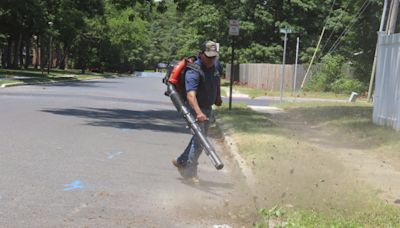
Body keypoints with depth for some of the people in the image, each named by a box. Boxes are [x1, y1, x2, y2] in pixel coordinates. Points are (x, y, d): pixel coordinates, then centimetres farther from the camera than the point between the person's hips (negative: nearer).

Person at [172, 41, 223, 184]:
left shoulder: (215, 66, -2)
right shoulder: (194, 71, -29)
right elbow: (191, 94, -43)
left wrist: (218, 97, 25)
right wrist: (198, 113, -56)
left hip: (207, 108, 9)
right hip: (195, 109, -9)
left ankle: (181, 161, 34)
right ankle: (190, 172, -5)